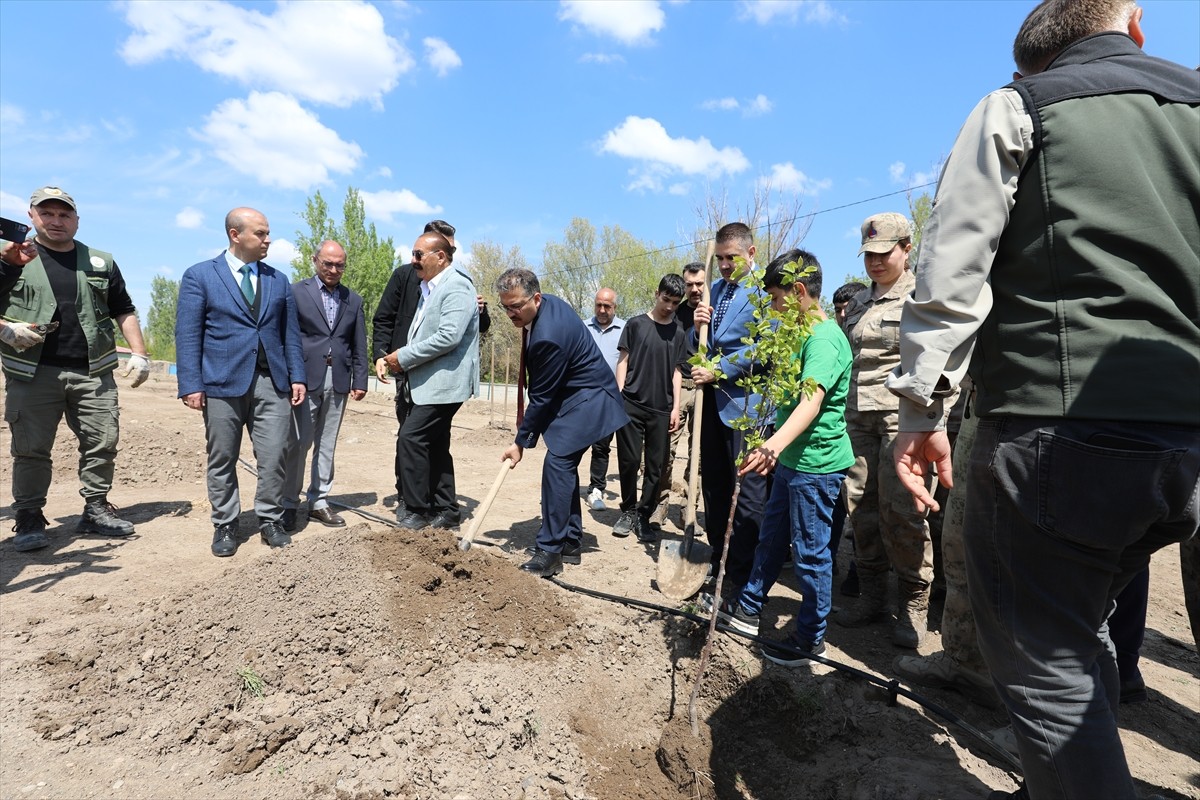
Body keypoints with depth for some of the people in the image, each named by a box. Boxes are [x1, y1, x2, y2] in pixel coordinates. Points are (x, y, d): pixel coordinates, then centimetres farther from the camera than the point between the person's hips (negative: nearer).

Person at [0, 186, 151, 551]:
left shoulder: (101, 262, 13)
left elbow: (124, 311, 14)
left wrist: (139, 353, 4)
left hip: (93, 372, 2)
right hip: (33, 373, -1)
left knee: (102, 444, 3)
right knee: (30, 450, 2)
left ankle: (96, 510, 15)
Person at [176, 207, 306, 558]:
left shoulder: (278, 280, 14)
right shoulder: (199, 276, 4)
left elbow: (290, 333, 13)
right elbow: (187, 335, -1)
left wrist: (297, 377, 4)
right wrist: (191, 385, -9)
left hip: (272, 383, 2)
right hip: (223, 382, -2)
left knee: (275, 457, -1)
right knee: (222, 460, 7)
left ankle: (270, 521, 15)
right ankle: (225, 526, 20)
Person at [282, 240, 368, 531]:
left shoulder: (353, 299, 12)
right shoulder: (296, 292, 1)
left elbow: (359, 345, 12)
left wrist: (360, 380, 5)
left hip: (338, 382, 4)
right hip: (306, 380, -3)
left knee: (327, 445, 9)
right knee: (299, 444, -2)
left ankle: (319, 501, 19)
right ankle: (288, 505, 10)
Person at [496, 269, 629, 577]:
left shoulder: (549, 335, -30)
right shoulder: (548, 303, 0)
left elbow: (542, 396, -22)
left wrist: (520, 441, -12)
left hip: (586, 400, -11)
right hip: (573, 395, 11)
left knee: (557, 465, -16)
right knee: (564, 467, 12)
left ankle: (549, 552, -9)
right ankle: (570, 543, 21)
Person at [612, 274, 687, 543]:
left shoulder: (679, 333, 11)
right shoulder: (636, 324, 4)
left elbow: (676, 371, 11)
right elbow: (623, 361, 4)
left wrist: (676, 407, 3)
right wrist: (619, 396, -3)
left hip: (661, 409, 2)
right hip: (631, 404, -2)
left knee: (655, 466, 3)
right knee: (629, 460, 0)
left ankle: (643, 517, 14)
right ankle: (628, 511, 18)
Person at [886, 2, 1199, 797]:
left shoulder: (1016, 109, 5)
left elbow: (950, 281, -8)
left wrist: (921, 413, -5)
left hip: (1052, 437, -6)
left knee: (1044, 667, 4)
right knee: (1082, 630, 24)